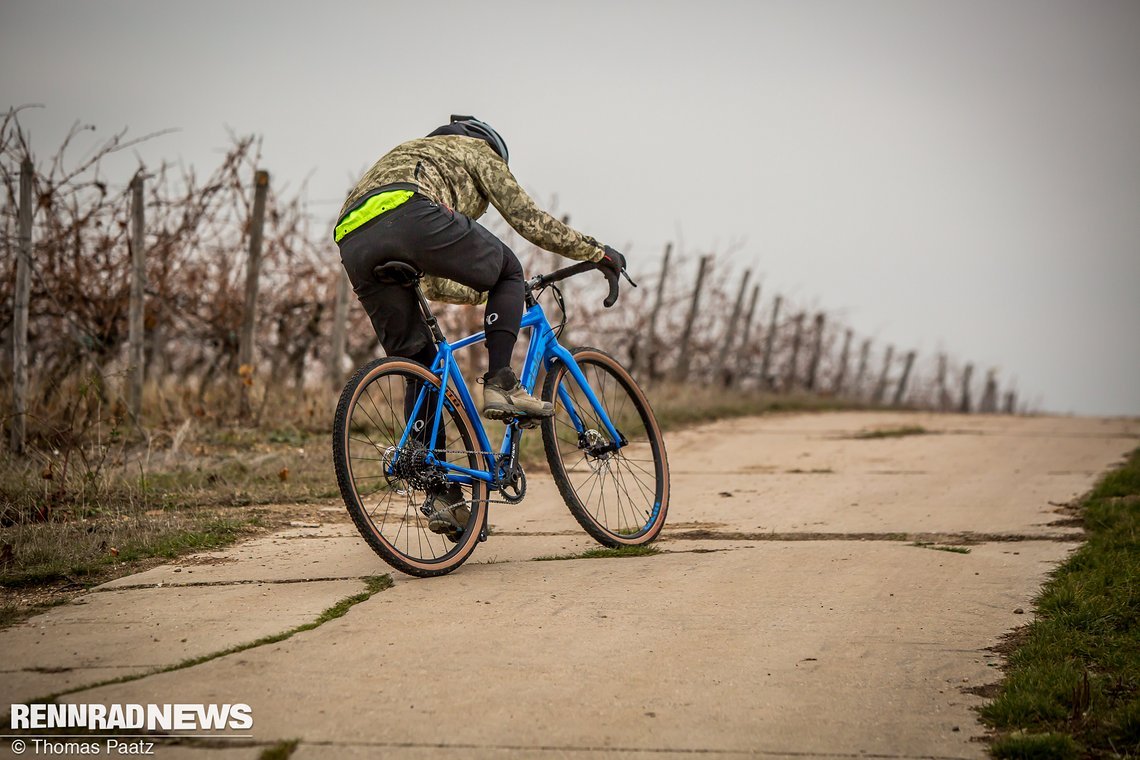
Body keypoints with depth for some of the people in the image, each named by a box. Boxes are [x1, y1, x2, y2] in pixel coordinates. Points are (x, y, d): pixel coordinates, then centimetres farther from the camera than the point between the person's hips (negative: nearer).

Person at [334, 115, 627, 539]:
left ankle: (443, 495, 10)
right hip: (410, 214, -6)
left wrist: (485, 291, 62)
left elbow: (434, 286, 48)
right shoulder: (477, 150, 30)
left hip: (353, 245, 6)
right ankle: (500, 385, 5)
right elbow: (529, 221, 23)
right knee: (508, 271, 21)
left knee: (417, 365, 14)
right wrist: (598, 252, 35)